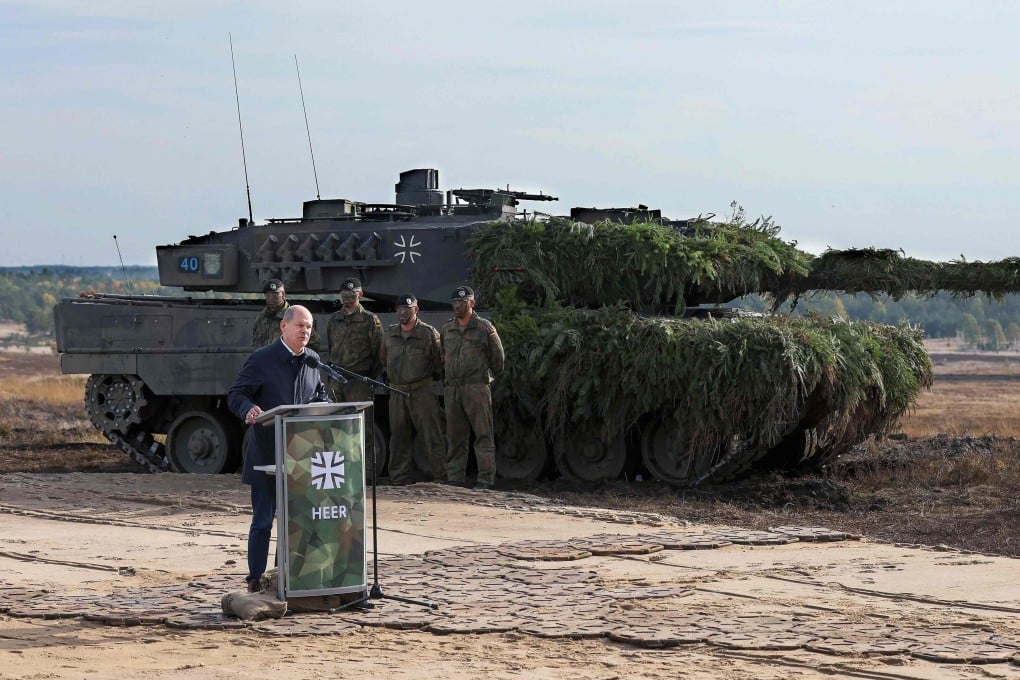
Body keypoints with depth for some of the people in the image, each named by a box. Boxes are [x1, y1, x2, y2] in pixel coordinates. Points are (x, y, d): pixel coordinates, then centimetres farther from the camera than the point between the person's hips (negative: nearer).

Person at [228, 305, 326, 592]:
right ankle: (255, 579, 5)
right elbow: (235, 395, -8)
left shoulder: (313, 359, 11)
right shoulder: (261, 359, -7)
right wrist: (248, 410, -29)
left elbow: (319, 393, 25)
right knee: (263, 520, -2)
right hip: (267, 455, -5)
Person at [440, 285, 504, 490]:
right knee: (455, 436, 7)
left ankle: (486, 478, -5)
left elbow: (497, 357, 8)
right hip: (452, 388, 5)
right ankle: (454, 478, 12)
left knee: (483, 434, -5)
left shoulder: (484, 328, 1)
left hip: (477, 387, -5)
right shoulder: (446, 329, 14)